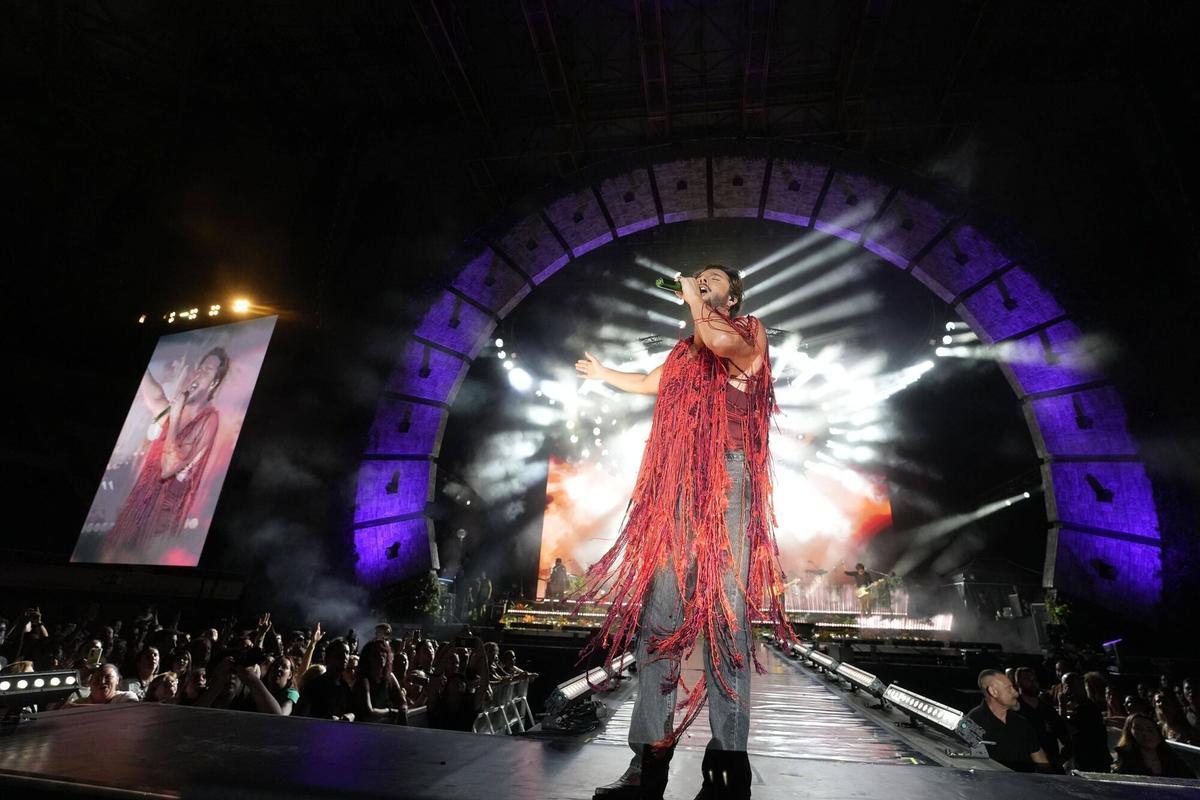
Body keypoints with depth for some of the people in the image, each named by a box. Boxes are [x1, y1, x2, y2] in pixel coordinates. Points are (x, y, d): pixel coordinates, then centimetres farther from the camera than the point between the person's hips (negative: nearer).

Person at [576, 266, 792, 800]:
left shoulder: (749, 334, 11)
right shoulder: (684, 351, 28)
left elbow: (720, 341, -14)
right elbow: (651, 384, 44)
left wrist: (694, 300, 4)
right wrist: (602, 373, 59)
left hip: (726, 479, -5)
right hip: (676, 485, 5)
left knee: (725, 605, -9)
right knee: (659, 603, -3)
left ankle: (728, 757, -1)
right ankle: (650, 754, 2)